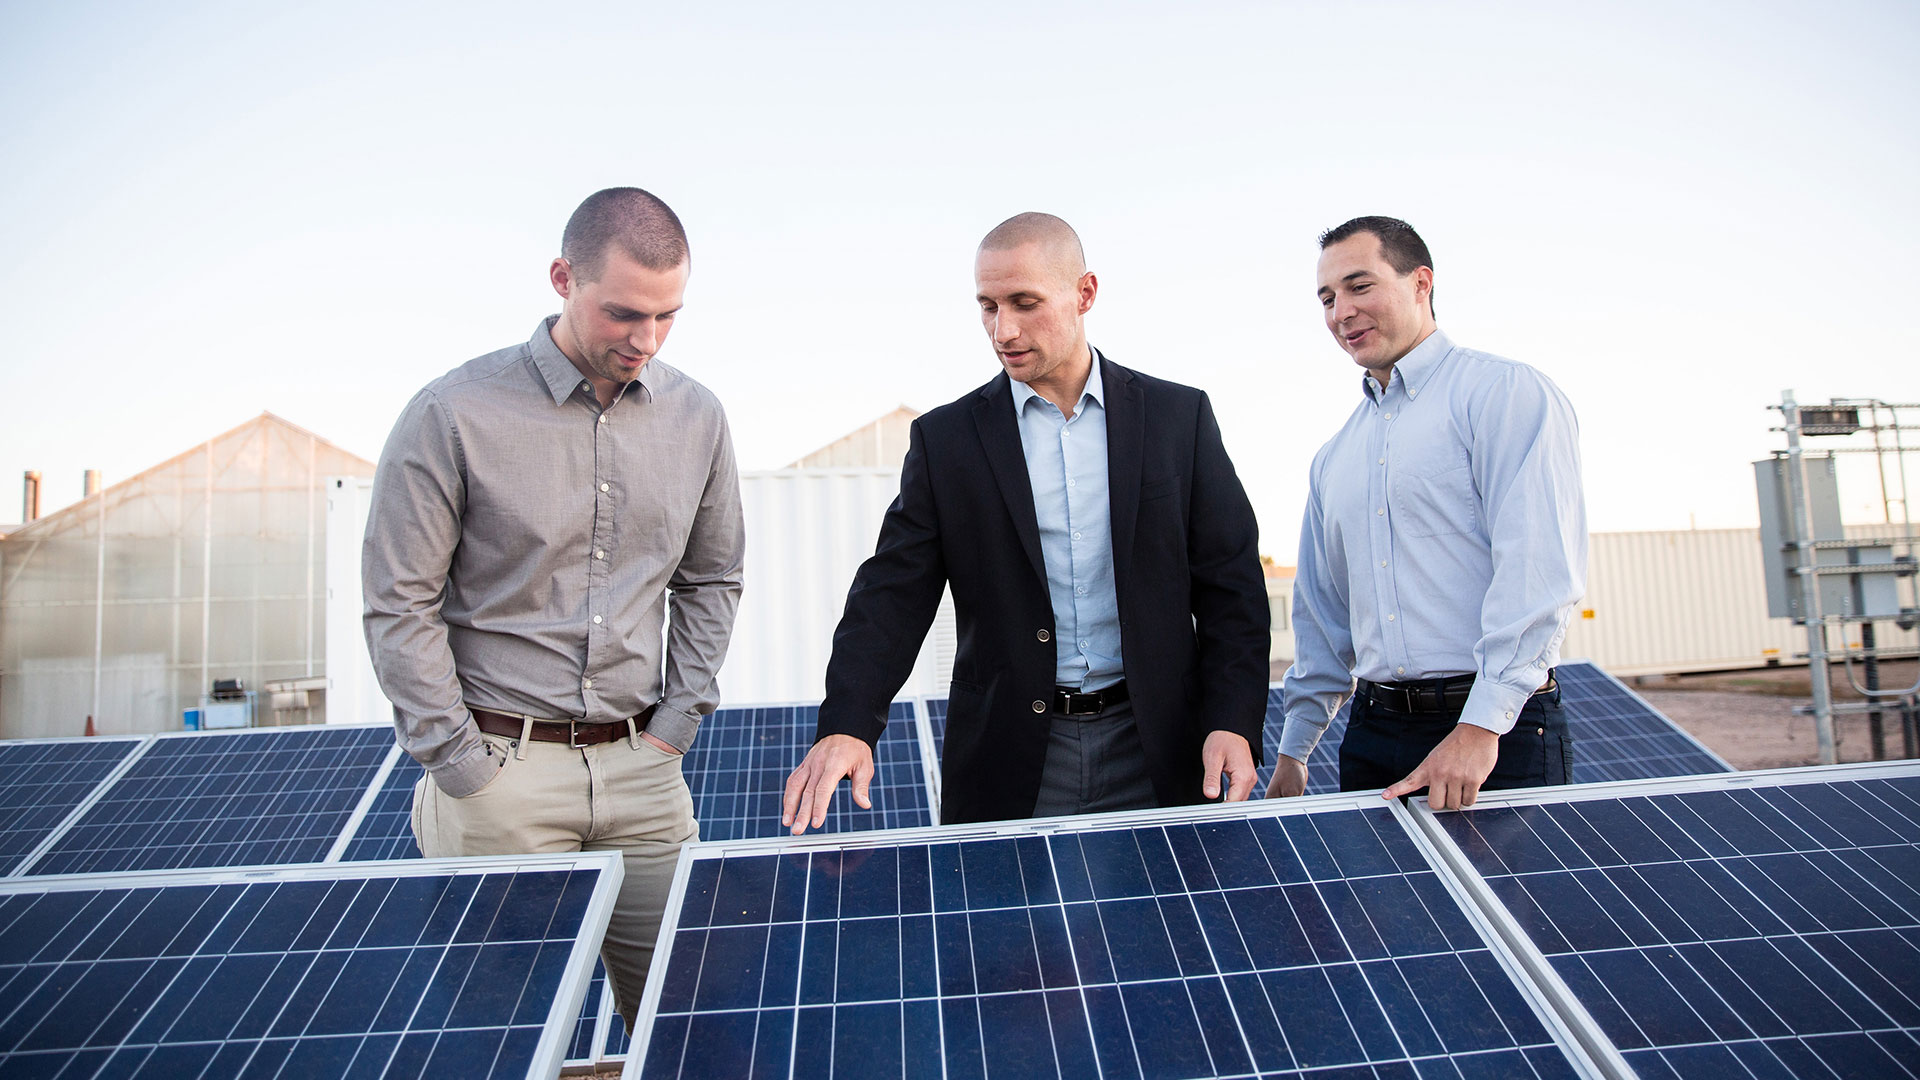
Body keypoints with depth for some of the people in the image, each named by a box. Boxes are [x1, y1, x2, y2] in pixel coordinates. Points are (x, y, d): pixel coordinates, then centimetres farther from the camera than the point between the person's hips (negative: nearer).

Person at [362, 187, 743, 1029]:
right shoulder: (453, 415, -9)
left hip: (641, 770, 3)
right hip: (501, 769, -3)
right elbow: (400, 611, -5)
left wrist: (675, 725, 5)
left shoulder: (696, 417, 3)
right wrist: (465, 770, -7)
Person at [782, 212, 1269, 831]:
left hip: (1156, 755, 1)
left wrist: (1234, 722, -9)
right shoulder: (945, 439, 1)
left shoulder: (1179, 417, 2)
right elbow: (894, 594, -3)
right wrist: (846, 726, -18)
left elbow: (1231, 582, 2)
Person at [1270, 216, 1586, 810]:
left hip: (1500, 735, -5)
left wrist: (1480, 727, -21)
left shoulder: (1507, 392, -4)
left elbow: (1541, 569, -15)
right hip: (1372, 734, 6)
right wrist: (1293, 749, 14)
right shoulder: (1332, 460, 15)